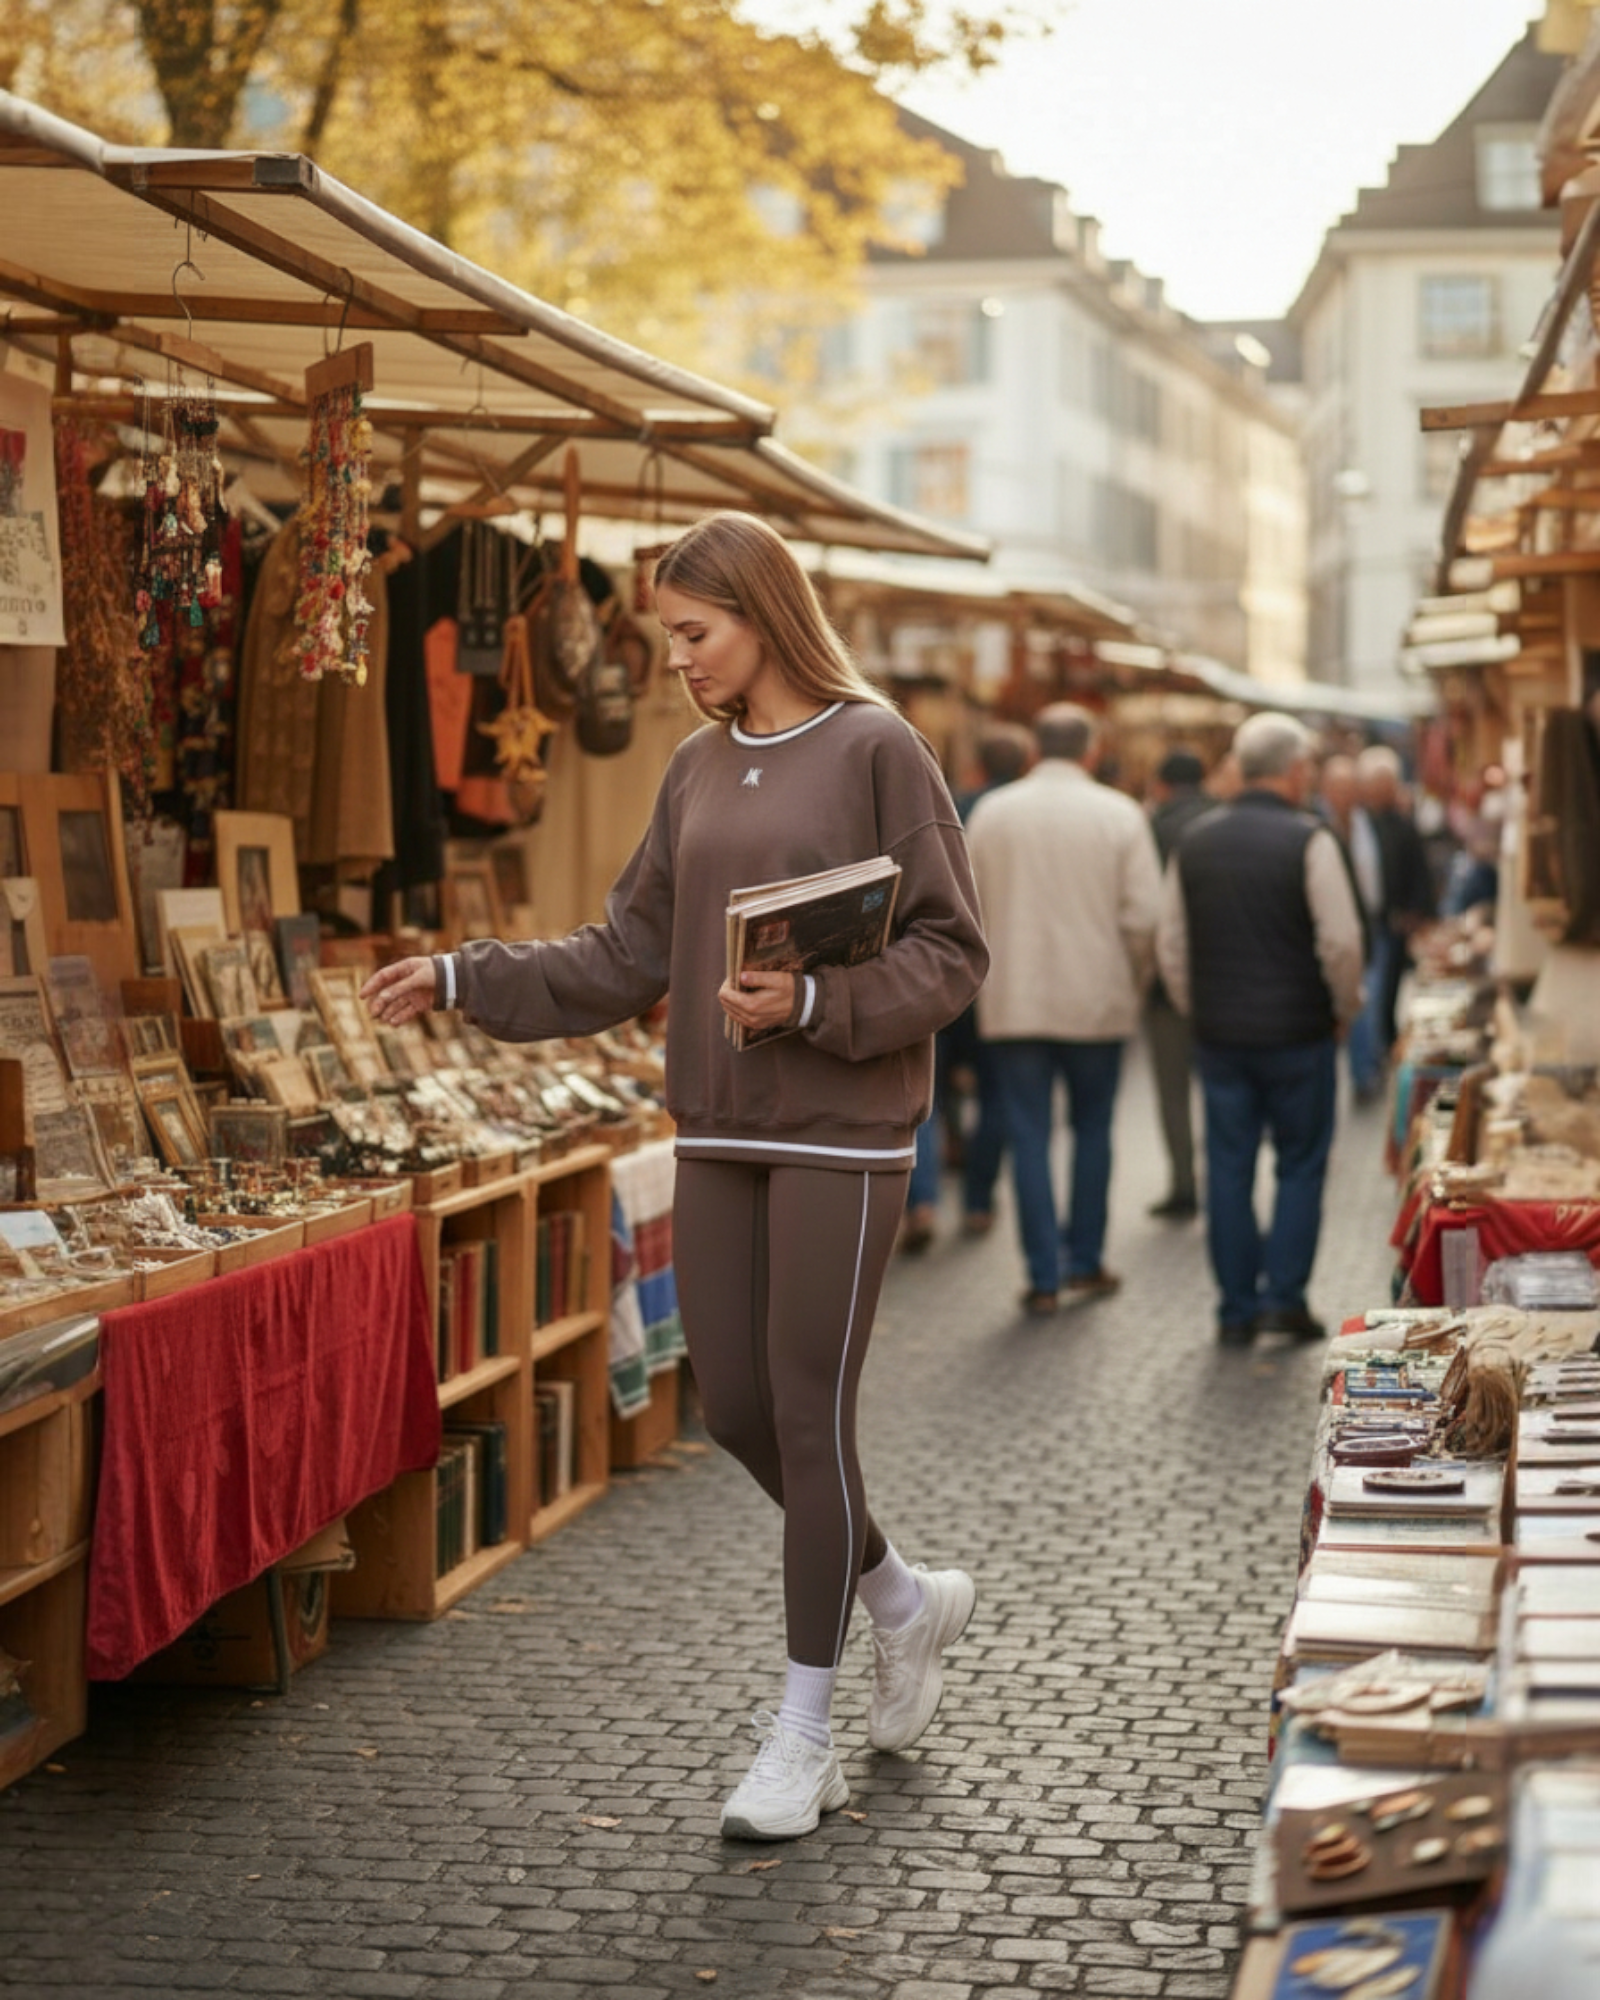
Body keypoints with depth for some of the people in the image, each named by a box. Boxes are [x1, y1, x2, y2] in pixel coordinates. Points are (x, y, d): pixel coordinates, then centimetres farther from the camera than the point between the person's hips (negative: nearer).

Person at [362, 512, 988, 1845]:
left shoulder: (875, 749, -7)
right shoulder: (697, 770, 11)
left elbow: (949, 951, -9)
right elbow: (627, 957, 13)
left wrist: (815, 1001, -23)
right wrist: (462, 979, 5)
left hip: (841, 1137, -6)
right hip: (719, 1134, 7)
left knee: (809, 1413, -2)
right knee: (735, 1409, 8)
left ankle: (803, 1733, 9)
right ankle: (907, 1600, 32)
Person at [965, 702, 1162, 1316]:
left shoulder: (991, 812, -1)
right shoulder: (1119, 815, -4)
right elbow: (1143, 915, -7)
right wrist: (1135, 983, 9)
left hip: (1014, 1003, 0)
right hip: (1097, 1000, 0)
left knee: (1029, 1135, 3)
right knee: (1091, 1130, 14)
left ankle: (1044, 1276, 0)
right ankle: (1084, 1263, 19)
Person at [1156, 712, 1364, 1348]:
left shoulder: (1195, 841, 4)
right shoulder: (1309, 840, -11)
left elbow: (1170, 945, 8)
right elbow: (1340, 942, -14)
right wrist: (1345, 1005, 3)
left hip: (1217, 1033, 4)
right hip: (1298, 1032, -4)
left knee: (1228, 1169, 8)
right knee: (1300, 1165, 8)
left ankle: (1237, 1309, 11)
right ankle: (1285, 1296, 3)